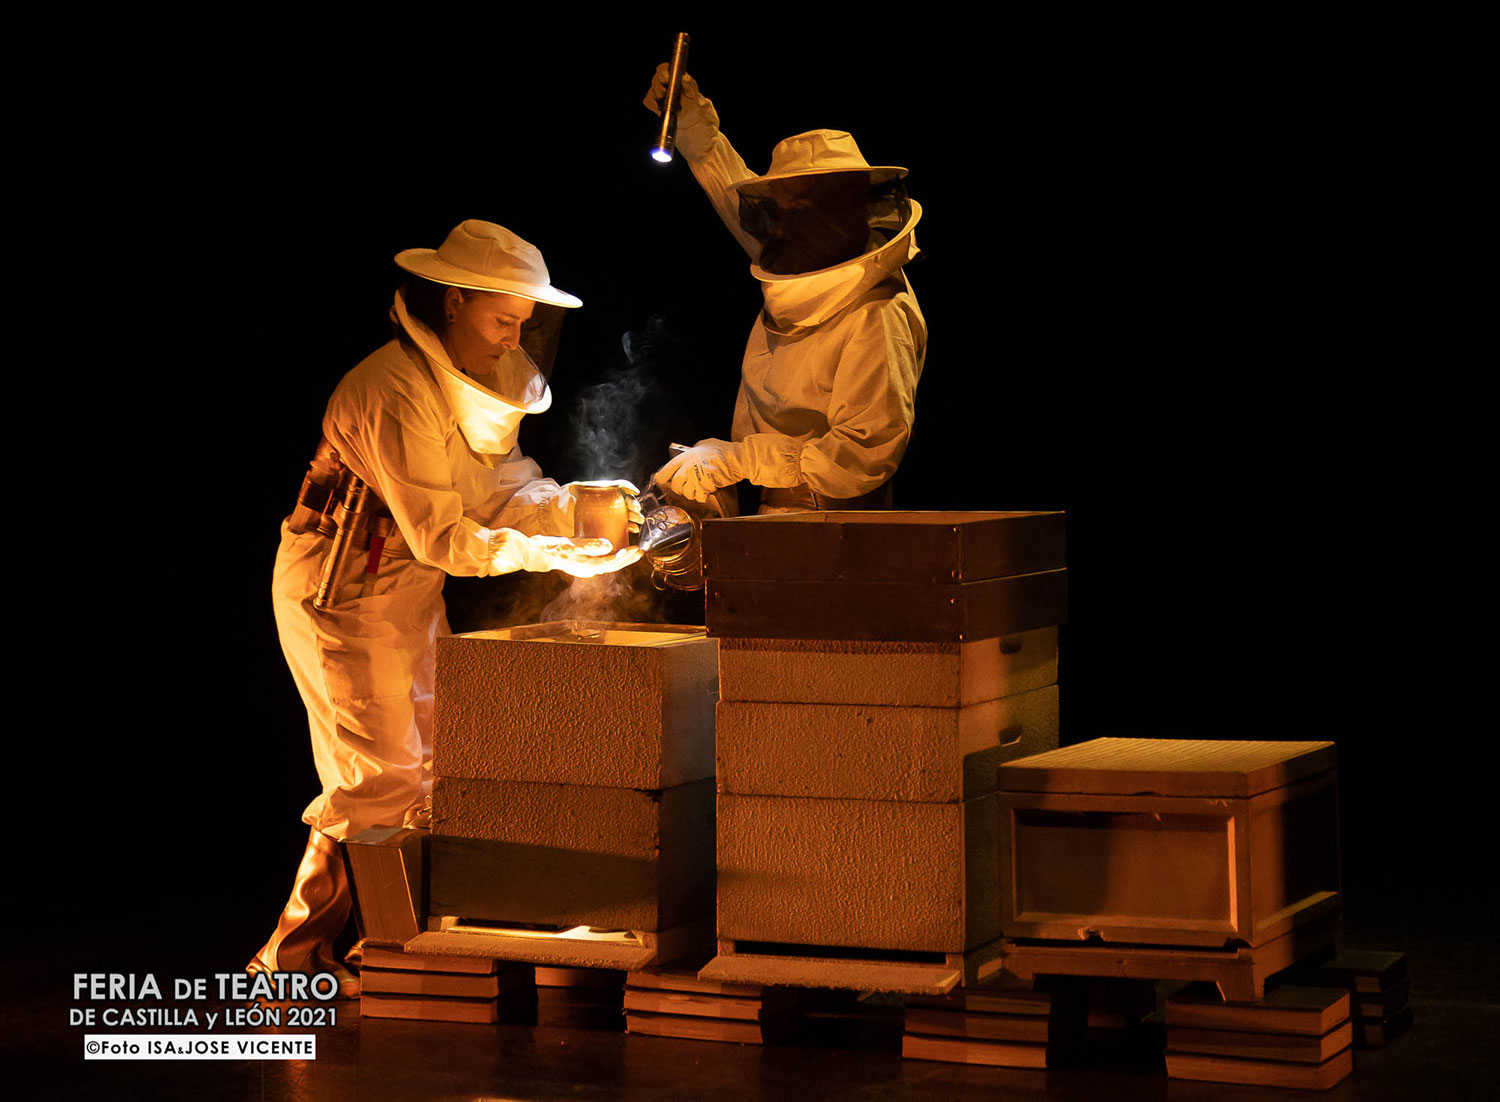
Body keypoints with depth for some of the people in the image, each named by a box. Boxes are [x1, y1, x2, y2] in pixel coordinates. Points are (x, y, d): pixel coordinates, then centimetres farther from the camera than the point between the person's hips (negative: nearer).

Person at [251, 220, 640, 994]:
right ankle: (295, 955, 0)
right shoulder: (396, 389, -25)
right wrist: (555, 555, -26)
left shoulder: (480, 380, 5)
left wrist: (579, 507, -14)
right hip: (342, 597, -9)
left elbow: (503, 491, 4)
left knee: (434, 765, 9)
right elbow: (440, 536, -27)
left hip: (409, 597, 9)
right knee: (379, 780, -9)